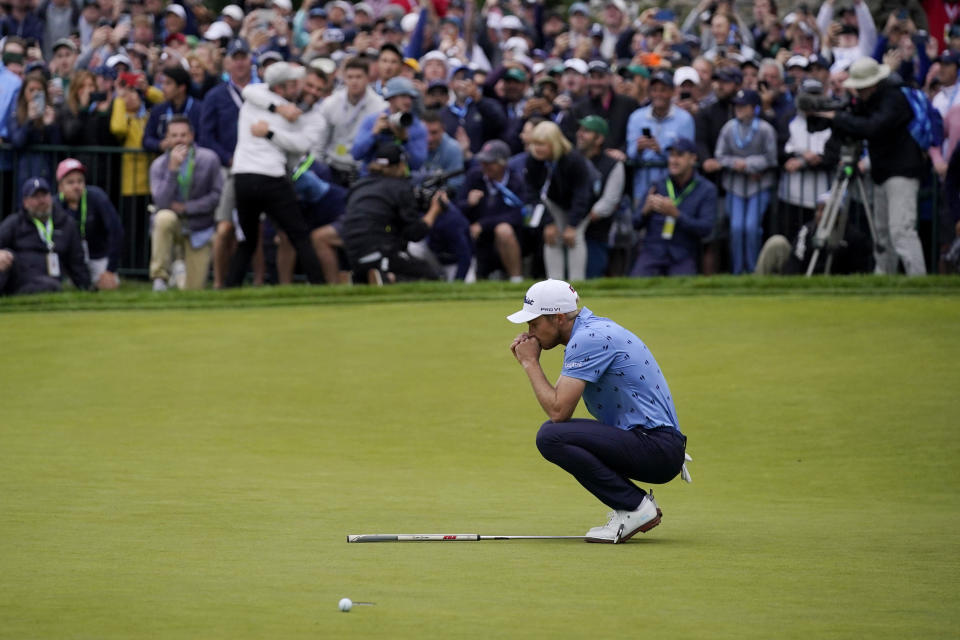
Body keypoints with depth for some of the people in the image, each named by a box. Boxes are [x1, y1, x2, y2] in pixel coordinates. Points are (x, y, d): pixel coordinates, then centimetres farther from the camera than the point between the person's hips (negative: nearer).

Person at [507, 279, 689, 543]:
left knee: (551, 436, -21)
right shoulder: (591, 329, 16)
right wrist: (528, 361, 8)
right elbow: (560, 407, 17)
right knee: (555, 431, 21)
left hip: (657, 449, -10)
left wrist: (530, 363, -6)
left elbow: (558, 411, -18)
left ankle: (636, 507, -12)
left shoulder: (588, 338, -15)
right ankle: (636, 505, 13)